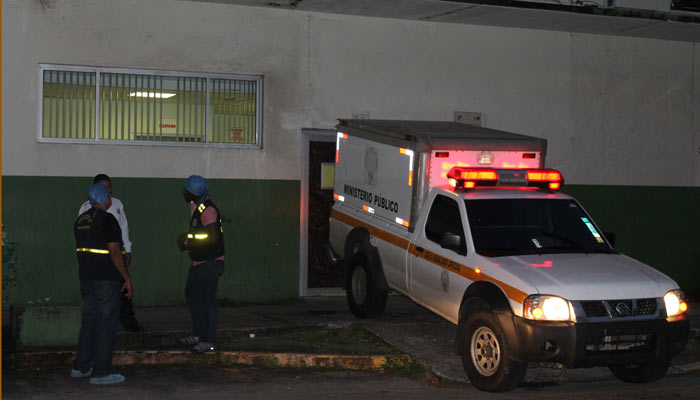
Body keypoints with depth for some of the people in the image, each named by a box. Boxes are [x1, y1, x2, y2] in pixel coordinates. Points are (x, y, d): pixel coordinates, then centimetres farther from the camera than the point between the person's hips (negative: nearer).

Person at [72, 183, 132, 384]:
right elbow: (114, 252, -18)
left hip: (86, 277, 8)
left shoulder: (81, 220, 11)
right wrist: (127, 278, -13)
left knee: (89, 322, 16)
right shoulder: (107, 220, -14)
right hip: (106, 279, -8)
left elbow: (81, 250, 16)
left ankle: (80, 367, 22)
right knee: (106, 324, -2)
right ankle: (100, 373, 1)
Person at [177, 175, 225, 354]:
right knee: (192, 295, 18)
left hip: (210, 263, -11)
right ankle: (198, 334, 30)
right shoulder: (194, 206, 9)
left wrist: (188, 241, -19)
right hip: (198, 263, 11)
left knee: (207, 300, -6)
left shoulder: (207, 210, -21)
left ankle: (208, 341, 1)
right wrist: (186, 239, 4)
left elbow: (213, 237, -28)